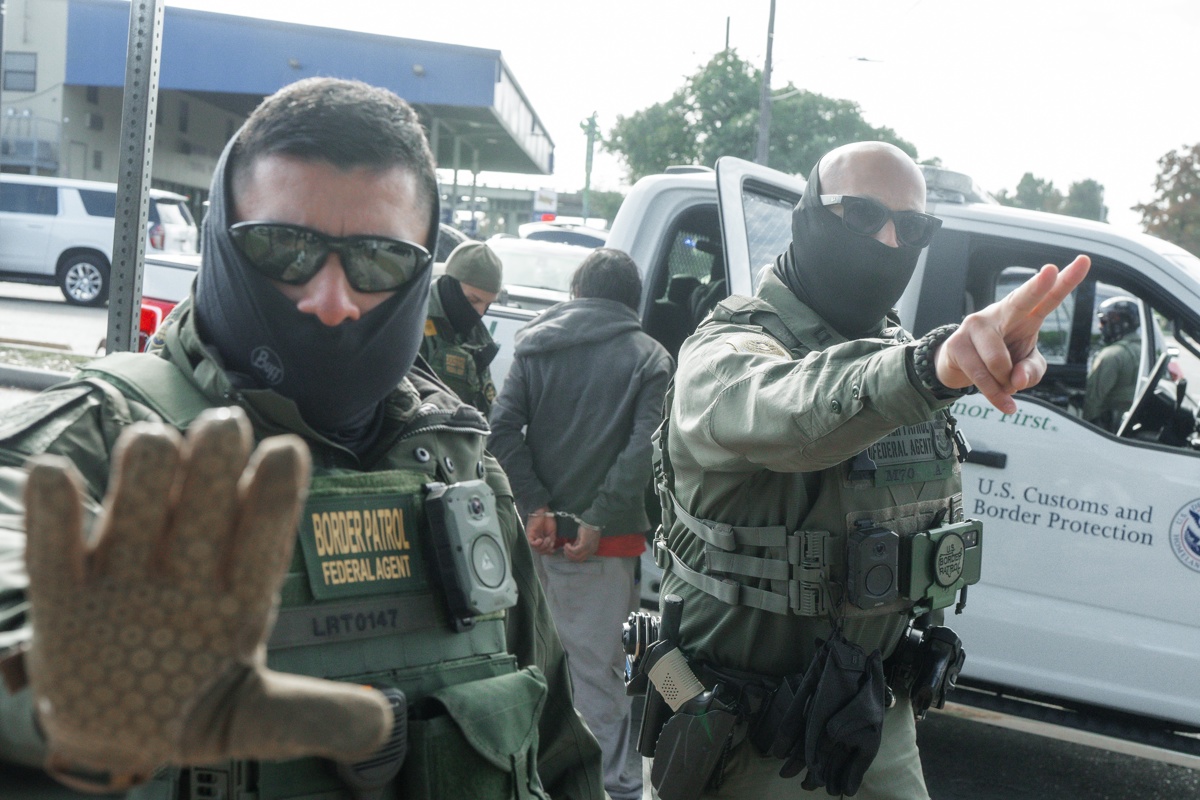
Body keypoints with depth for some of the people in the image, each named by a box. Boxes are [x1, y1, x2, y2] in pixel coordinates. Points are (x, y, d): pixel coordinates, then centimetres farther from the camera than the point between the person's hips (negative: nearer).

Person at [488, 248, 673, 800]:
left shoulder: (536, 344, 8)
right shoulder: (649, 358, 0)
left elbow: (503, 428, -3)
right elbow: (642, 449, -13)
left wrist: (536, 506, -6)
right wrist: (598, 521, -13)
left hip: (539, 530, 3)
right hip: (606, 542, -3)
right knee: (598, 666, 1)